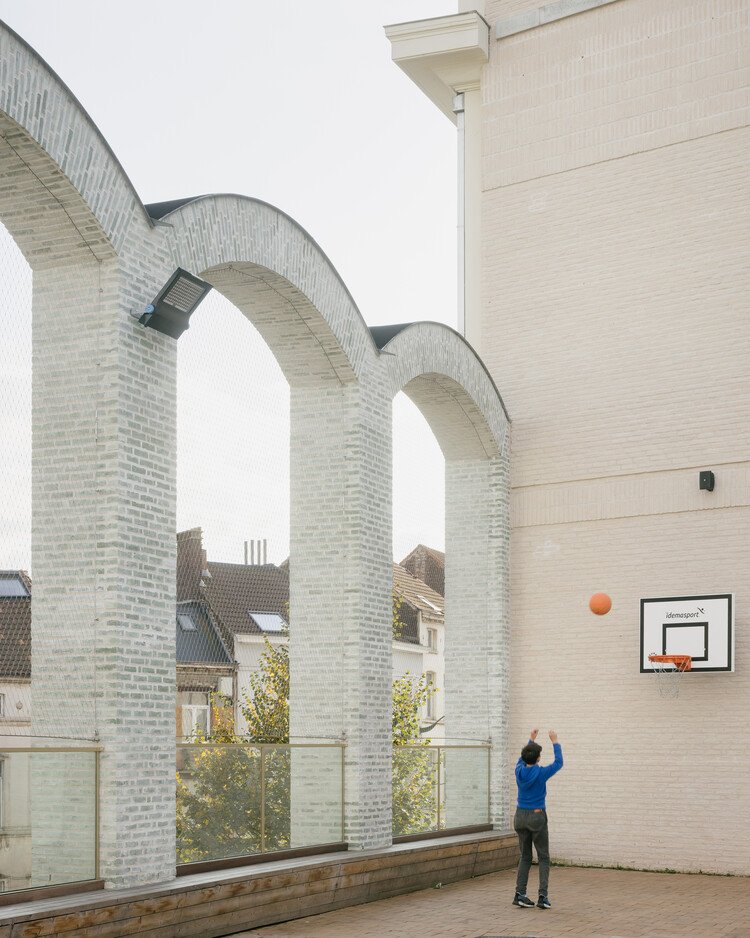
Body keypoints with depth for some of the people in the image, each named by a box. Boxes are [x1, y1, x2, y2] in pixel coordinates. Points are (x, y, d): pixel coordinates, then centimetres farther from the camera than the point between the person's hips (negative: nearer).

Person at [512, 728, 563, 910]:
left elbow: (523, 758, 24)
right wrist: (555, 742, 11)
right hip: (537, 817, -5)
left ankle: (520, 894, 3)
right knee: (543, 858, 4)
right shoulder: (541, 773, -13)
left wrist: (531, 740, 32)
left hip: (520, 817, 5)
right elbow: (558, 763, 3)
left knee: (525, 857, 12)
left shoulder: (519, 771, 0)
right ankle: (543, 897, -4)